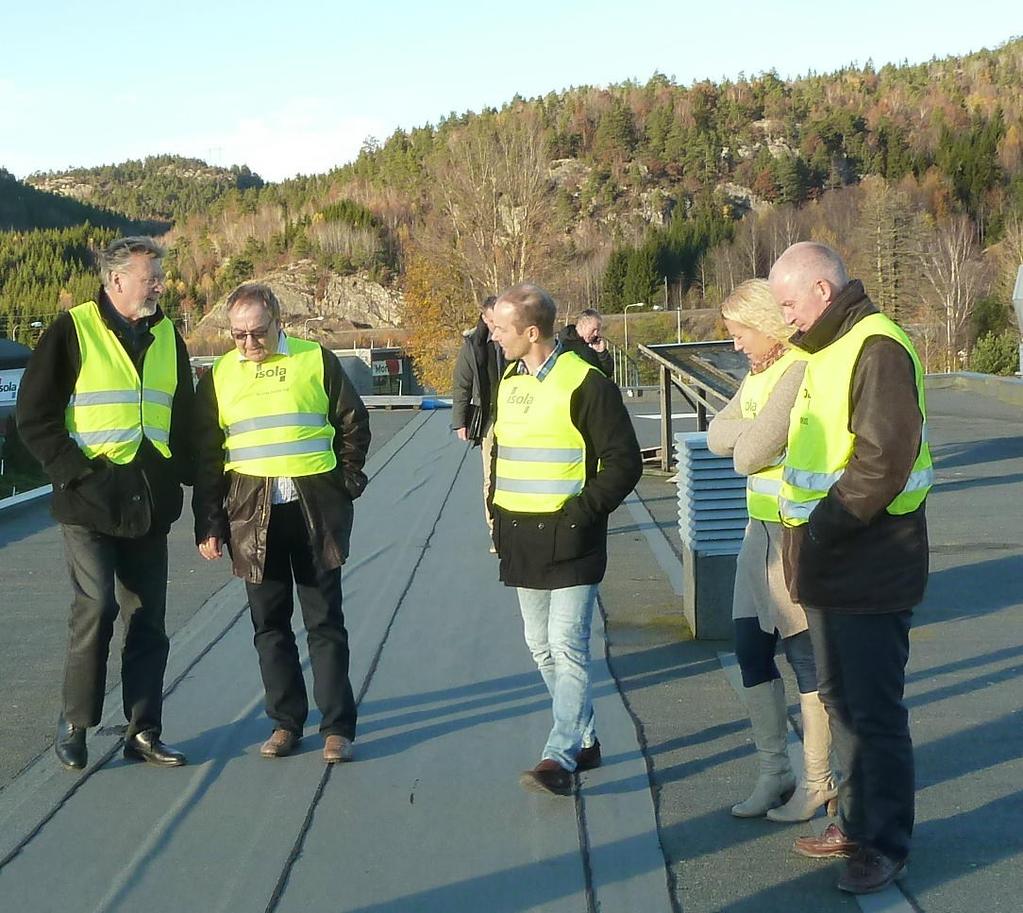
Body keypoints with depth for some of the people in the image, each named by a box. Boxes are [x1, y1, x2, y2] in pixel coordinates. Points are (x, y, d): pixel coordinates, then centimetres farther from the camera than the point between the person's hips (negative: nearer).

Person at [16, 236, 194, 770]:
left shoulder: (167, 337, 13)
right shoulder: (73, 331, -3)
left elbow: (183, 417, 22)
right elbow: (34, 416, -4)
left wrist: (175, 478, 9)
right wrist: (75, 471, -13)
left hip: (149, 505, 5)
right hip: (90, 503, -5)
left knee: (147, 619, 7)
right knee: (96, 607, -12)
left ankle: (143, 732, 15)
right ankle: (73, 726, 4)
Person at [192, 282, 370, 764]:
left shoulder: (316, 360, 3)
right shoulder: (219, 375, 7)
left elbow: (353, 424, 12)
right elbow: (206, 455, 8)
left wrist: (347, 482, 7)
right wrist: (208, 524, 3)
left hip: (315, 507, -2)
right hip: (251, 510, 2)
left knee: (325, 620, 2)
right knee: (269, 622, 7)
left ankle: (338, 726, 8)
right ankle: (286, 721, 18)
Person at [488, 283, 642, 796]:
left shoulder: (585, 384, -12)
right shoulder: (509, 382, 11)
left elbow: (624, 462, -10)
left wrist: (583, 510, -17)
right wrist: (497, 512, 13)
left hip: (569, 540, -8)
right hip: (521, 540, 8)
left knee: (567, 644, -10)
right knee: (542, 646, 12)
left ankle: (560, 756, -9)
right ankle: (583, 739, 26)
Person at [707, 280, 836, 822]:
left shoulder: (801, 372, -17)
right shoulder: (760, 375, 15)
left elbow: (750, 453, -21)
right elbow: (717, 435, 5)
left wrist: (744, 441, 0)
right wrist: (753, 431, -12)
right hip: (763, 528, 9)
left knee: (806, 655, 1)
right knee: (751, 651, 10)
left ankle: (817, 782, 13)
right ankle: (774, 771, 22)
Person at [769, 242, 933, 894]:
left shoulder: (877, 347, -16)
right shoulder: (827, 350, 15)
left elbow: (884, 460, -25)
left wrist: (824, 530, -21)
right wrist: (806, 537, 12)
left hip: (871, 568, -10)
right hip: (828, 568, 10)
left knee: (875, 711, 0)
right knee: (841, 700, 18)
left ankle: (886, 845, 11)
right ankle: (858, 823, 31)